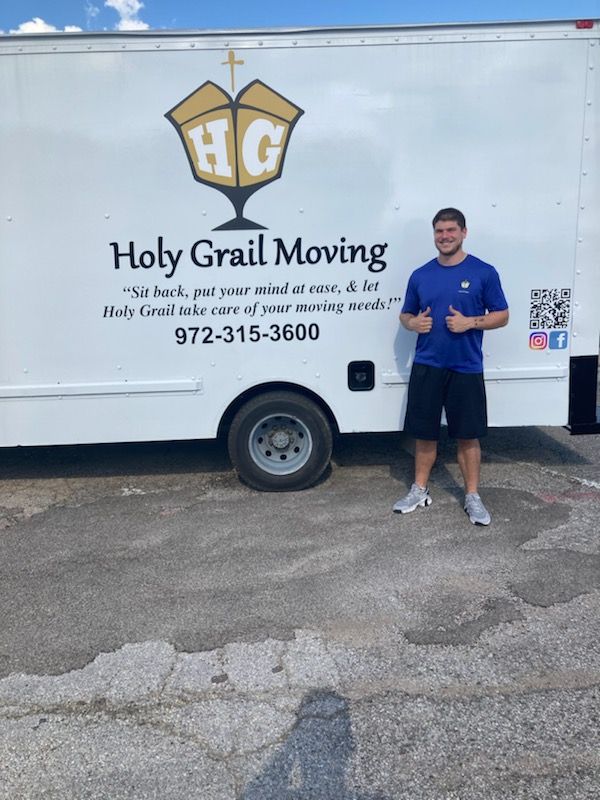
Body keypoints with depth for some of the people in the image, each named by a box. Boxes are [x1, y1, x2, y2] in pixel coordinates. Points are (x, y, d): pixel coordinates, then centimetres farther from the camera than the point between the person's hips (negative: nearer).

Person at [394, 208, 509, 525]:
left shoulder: (483, 272, -2)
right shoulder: (420, 275, 7)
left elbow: (501, 315, 1)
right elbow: (405, 314, 16)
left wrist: (470, 322, -16)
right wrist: (413, 323, -8)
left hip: (466, 369, -2)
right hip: (426, 367, 2)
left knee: (468, 436, 5)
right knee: (424, 433, 10)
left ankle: (472, 496, 19)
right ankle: (420, 490, 24)